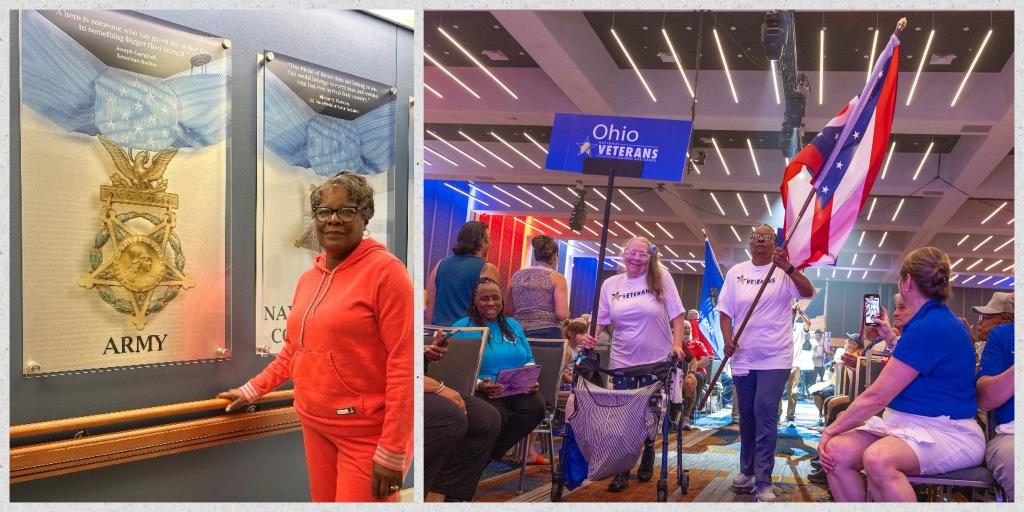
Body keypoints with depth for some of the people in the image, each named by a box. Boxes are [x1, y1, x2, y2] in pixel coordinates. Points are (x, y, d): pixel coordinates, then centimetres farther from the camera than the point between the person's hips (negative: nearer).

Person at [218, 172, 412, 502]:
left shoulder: (384, 270, -13)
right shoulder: (308, 279, 9)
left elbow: (403, 364, -17)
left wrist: (392, 451, -19)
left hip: (367, 434, -6)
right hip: (315, 426, 7)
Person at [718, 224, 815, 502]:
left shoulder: (784, 272, -3)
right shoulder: (735, 273, 6)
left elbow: (808, 292, -19)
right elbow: (726, 312, 6)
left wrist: (788, 268, -33)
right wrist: (728, 340, -9)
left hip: (775, 357, -4)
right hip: (744, 357, 4)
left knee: (765, 413, -13)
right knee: (746, 416, 13)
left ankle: (763, 482, -8)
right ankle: (747, 471, 30)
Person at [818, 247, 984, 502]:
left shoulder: (929, 328, -17)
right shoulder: (935, 320, 17)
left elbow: (876, 398, -17)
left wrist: (831, 430, -8)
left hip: (946, 433, -10)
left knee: (878, 459, -40)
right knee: (836, 452, -15)